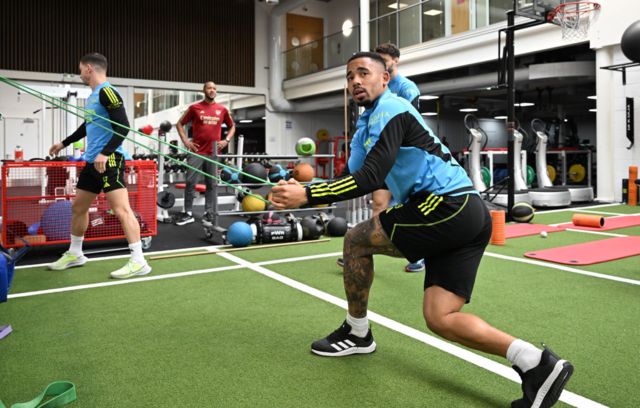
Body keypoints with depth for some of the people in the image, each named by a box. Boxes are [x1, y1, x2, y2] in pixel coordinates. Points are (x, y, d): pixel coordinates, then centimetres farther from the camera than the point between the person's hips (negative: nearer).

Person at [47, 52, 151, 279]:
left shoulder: (107, 92, -11)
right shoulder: (92, 96, 17)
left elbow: (123, 127, -20)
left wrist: (105, 153, -28)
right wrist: (64, 143, 43)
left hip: (109, 160, -10)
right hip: (92, 161, 10)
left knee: (121, 210, -14)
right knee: (78, 207, 17)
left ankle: (138, 262, -12)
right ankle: (74, 254, 32)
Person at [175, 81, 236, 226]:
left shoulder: (222, 110, 7)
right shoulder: (195, 108, 1)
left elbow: (232, 126, 19)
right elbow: (180, 124, 8)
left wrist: (226, 140, 5)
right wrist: (185, 141, -3)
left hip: (214, 152, 2)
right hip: (197, 151, -2)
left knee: (211, 184, 7)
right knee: (190, 182, -4)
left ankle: (208, 213, 16)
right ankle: (188, 214, 4)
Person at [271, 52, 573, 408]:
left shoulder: (389, 110, -7)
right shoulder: (369, 121, 25)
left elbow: (370, 179, -19)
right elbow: (357, 176, 21)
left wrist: (307, 196, -18)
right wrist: (306, 188, 11)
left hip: (447, 207, -10)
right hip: (468, 215, 10)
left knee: (356, 239, 1)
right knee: (440, 318, 4)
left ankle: (356, 333, 15)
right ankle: (537, 363, 0)